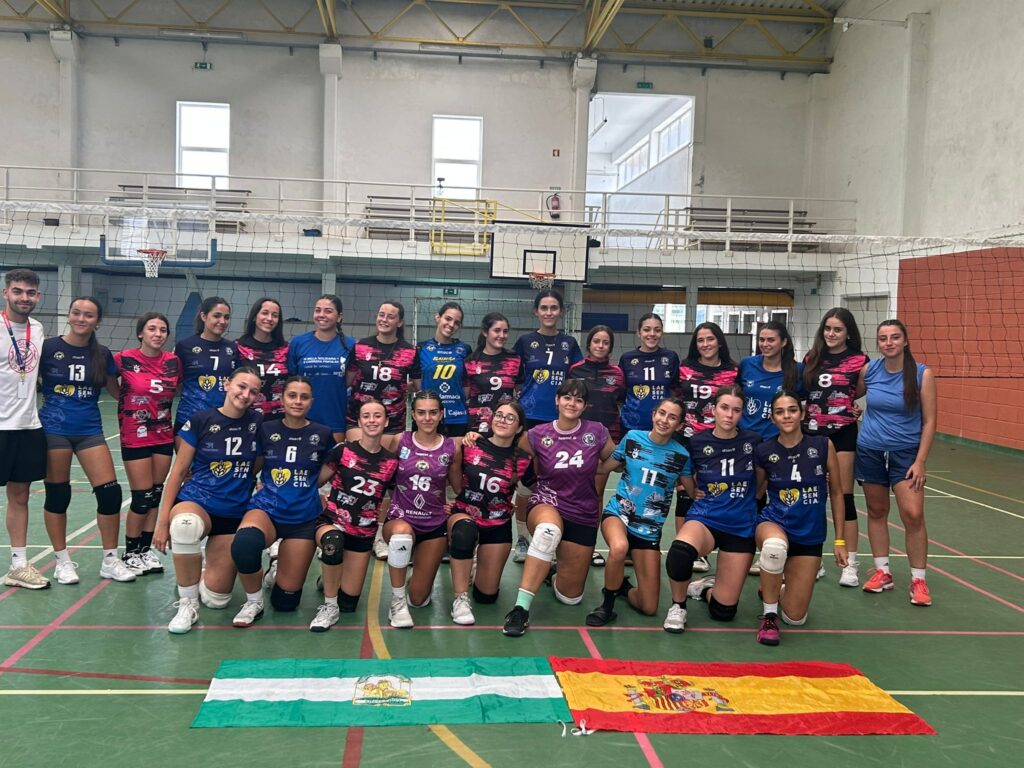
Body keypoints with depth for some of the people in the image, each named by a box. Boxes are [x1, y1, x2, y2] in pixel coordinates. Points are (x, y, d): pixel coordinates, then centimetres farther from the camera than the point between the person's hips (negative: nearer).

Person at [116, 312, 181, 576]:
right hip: (135, 437, -4)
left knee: (156, 495, 9)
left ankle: (146, 549, 22)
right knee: (142, 498, -1)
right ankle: (131, 553, 16)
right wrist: (127, 400, -2)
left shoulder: (173, 362, -1)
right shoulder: (125, 359, -12)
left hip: (164, 436, 4)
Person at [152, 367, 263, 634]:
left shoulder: (258, 423, -1)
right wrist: (162, 522, -5)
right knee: (185, 526, -41)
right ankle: (187, 603, -19)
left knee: (215, 598, -1)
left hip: (236, 515, 2)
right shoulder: (201, 421, -6)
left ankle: (203, 573, 36)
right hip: (196, 502, -2)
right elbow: (178, 471, -3)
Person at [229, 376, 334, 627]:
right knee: (245, 543, -39)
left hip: (304, 517, 1)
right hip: (267, 509, -1)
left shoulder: (323, 434, -1)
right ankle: (253, 602, -11)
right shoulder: (266, 430, -1)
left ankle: (280, 568, 37)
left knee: (285, 601, 0)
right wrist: (269, 487, -1)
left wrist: (306, 486, 3)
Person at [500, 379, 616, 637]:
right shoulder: (537, 435, -7)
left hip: (583, 515, 2)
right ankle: (521, 608, -38)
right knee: (549, 529, -43)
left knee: (570, 596, 8)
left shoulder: (597, 433, -6)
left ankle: (555, 574, 45)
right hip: (546, 504, -2)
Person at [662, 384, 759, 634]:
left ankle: (705, 587, 35)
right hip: (705, 519, -1)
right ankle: (678, 606, -9)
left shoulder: (753, 442, -7)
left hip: (741, 527, 1)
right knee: (680, 551, -38)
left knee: (723, 611, -1)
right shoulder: (697, 442, -7)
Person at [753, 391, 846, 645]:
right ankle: (769, 614, -17)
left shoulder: (823, 446, -8)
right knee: (775, 546, -42)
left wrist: (840, 540, 2)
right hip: (773, 522, -1)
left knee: (795, 618, 0)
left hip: (810, 535, 2)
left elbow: (836, 493, 2)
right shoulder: (763, 451, -9)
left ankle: (774, 589, 37)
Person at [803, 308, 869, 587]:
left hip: (843, 433, -3)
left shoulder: (859, 361, -2)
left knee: (844, 496, -1)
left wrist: (859, 409, -6)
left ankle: (850, 563, 6)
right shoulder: (811, 359, 9)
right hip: (812, 432, 4)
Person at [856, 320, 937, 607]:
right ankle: (882, 572, 22)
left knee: (913, 515, -10)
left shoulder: (922, 373, -9)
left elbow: (929, 421, -7)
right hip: (870, 451, 3)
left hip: (905, 453, -3)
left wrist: (920, 461, -12)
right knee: (876, 511, 10)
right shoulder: (868, 370, -2)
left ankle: (919, 580, 5)